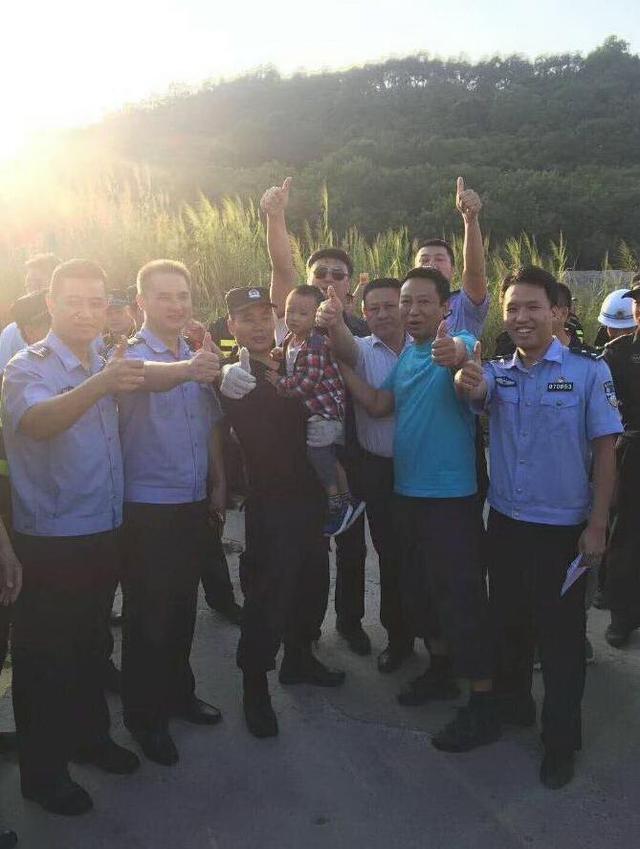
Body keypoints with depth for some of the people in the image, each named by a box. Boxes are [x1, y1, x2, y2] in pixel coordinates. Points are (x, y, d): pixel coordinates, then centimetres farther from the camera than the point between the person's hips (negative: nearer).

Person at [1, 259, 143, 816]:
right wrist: (99, 385, -50)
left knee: (91, 644, 21)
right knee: (45, 659, 7)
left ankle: (90, 736, 40)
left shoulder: (105, 367, 8)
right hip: (51, 542, -6)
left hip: (103, 534, 7)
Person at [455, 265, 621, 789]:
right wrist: (466, 381, -45)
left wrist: (597, 525, -11)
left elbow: (605, 450, -8)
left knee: (561, 635, 8)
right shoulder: (497, 372, 1)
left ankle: (561, 740, 26)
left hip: (563, 528, -4)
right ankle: (511, 706, 41)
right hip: (505, 523, 4)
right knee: (508, 621, 19)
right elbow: (473, 392, -21)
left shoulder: (588, 371, -10)